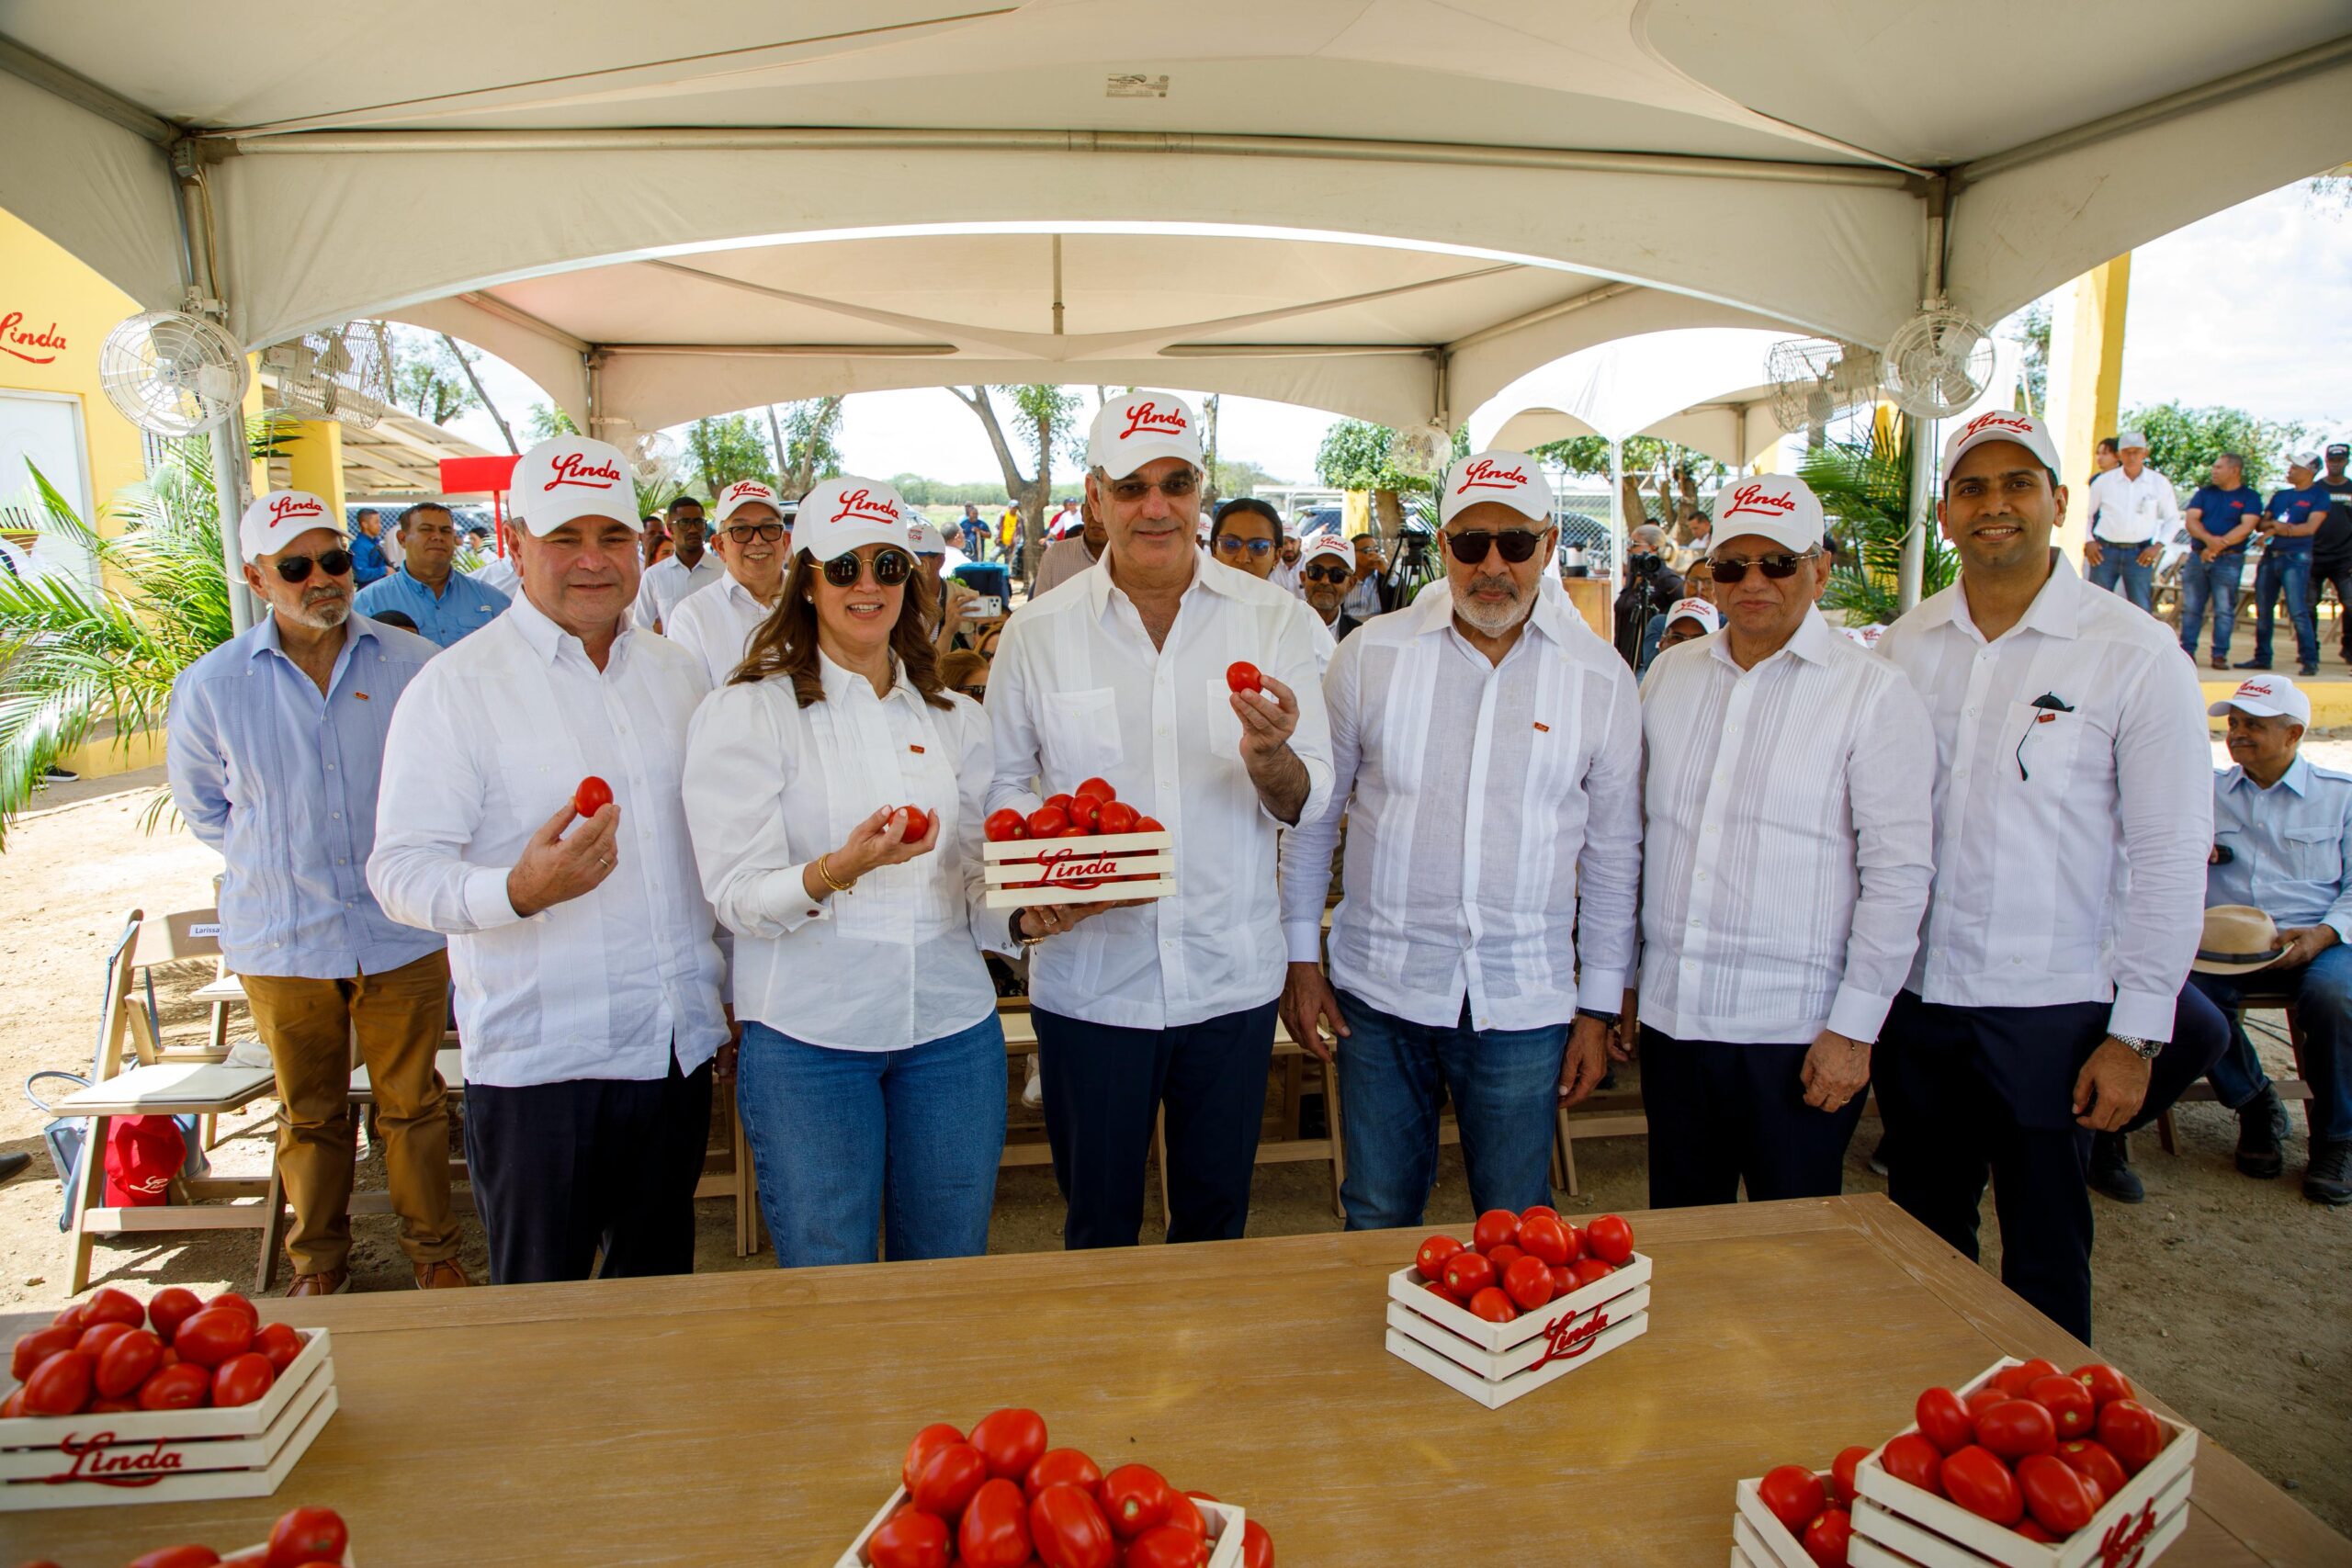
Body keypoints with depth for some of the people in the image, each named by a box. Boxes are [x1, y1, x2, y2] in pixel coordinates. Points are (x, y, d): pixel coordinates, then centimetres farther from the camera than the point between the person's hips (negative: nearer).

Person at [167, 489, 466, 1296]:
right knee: (310, 1115, 16)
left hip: (402, 931, 0)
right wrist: (276, 856, 8)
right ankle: (318, 1261, 36)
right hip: (281, 939, 1)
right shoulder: (210, 686, -4)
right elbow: (201, 802, 14)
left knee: (412, 1102, 12)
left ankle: (432, 1249, 30)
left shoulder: (411, 663, -6)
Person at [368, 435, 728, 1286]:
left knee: (661, 1293, 19)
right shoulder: (456, 685, -8)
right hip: (537, 1057, -4)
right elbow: (401, 871, -14)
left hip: (679, 1044, 5)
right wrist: (518, 889, -33)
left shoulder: (680, 673, 8)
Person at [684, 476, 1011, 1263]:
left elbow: (978, 888, 11)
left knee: (950, 1276, 14)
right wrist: (837, 871, -30)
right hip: (809, 1035, -3)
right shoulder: (747, 712, -2)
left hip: (953, 1026, 4)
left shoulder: (955, 718, 10)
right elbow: (736, 896, -11)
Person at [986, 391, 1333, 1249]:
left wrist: (1268, 757, -27)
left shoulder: (1274, 617, -2)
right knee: (1098, 1225, 15)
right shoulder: (1037, 630, -2)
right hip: (1089, 976, 0)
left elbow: (1308, 801, -4)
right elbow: (1002, 779, 6)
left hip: (1232, 976, 1)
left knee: (1217, 1216, 19)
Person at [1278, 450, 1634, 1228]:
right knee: (1376, 1220, 14)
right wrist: (1300, 957, 3)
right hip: (1379, 989, 0)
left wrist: (1599, 1008, 6)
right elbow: (1312, 815, 4)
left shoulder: (1602, 680, 0)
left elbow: (1613, 855, 6)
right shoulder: (1370, 654, -2)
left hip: (1524, 1003, 0)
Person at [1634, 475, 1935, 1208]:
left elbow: (1899, 871, -8)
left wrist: (1854, 1027, -10)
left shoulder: (1874, 693, -4)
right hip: (1672, 1015, 4)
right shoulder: (1669, 674, 9)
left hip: (1796, 1031, -4)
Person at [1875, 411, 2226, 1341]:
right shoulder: (1902, 648, 3)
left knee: (2045, 1259, 10)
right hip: (1916, 996, 4)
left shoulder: (2134, 653, -7)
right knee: (1924, 1238, 17)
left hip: (2051, 1009, -3)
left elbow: (2170, 855, -7)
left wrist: (2135, 1033, -10)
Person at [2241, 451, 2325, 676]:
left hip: (2296, 557, -6)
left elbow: (2310, 527, -12)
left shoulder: (2318, 496, 0)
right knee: (2263, 610, 8)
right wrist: (2275, 524, -10)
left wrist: (2278, 528, -10)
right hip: (2270, 556, 6)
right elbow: (2260, 524, 11)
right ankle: (2262, 657, 17)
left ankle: (2309, 660, -10)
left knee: (2298, 611, -13)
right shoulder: (2280, 495, 17)